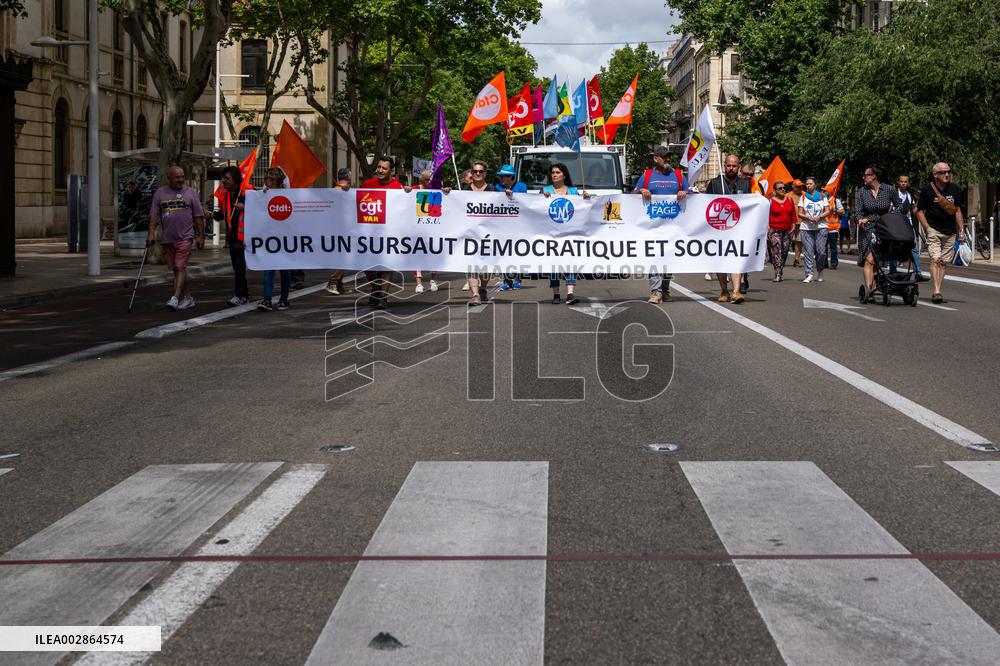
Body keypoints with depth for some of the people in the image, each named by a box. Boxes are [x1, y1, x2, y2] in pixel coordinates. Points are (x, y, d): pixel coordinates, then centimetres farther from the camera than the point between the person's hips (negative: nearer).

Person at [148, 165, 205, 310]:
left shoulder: (191, 192, 5)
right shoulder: (160, 193, 9)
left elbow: (198, 216, 5)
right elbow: (154, 215, 7)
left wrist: (201, 236, 1)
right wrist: (151, 234, -2)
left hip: (185, 237, -3)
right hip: (167, 238, 4)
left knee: (180, 267, -13)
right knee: (175, 269, 8)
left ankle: (175, 298, -17)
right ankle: (188, 297, 16)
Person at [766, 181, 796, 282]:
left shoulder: (789, 199, 10)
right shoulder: (771, 201, -1)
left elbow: (793, 214, 14)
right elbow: (766, 216, -2)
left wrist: (793, 226, 9)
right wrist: (768, 228, -8)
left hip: (787, 231, 4)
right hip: (774, 231, -4)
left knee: (784, 252, 8)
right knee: (776, 252, -12)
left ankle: (781, 273, 19)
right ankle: (778, 274, -15)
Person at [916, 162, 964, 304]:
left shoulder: (954, 189, 9)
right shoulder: (927, 190, -4)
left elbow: (957, 210, 16)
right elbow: (919, 211, 0)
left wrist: (961, 230, 11)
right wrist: (927, 228, -10)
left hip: (950, 232, 5)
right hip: (933, 230, -5)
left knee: (944, 262, 5)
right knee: (935, 259, -17)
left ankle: (936, 292, 12)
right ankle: (936, 292, -20)